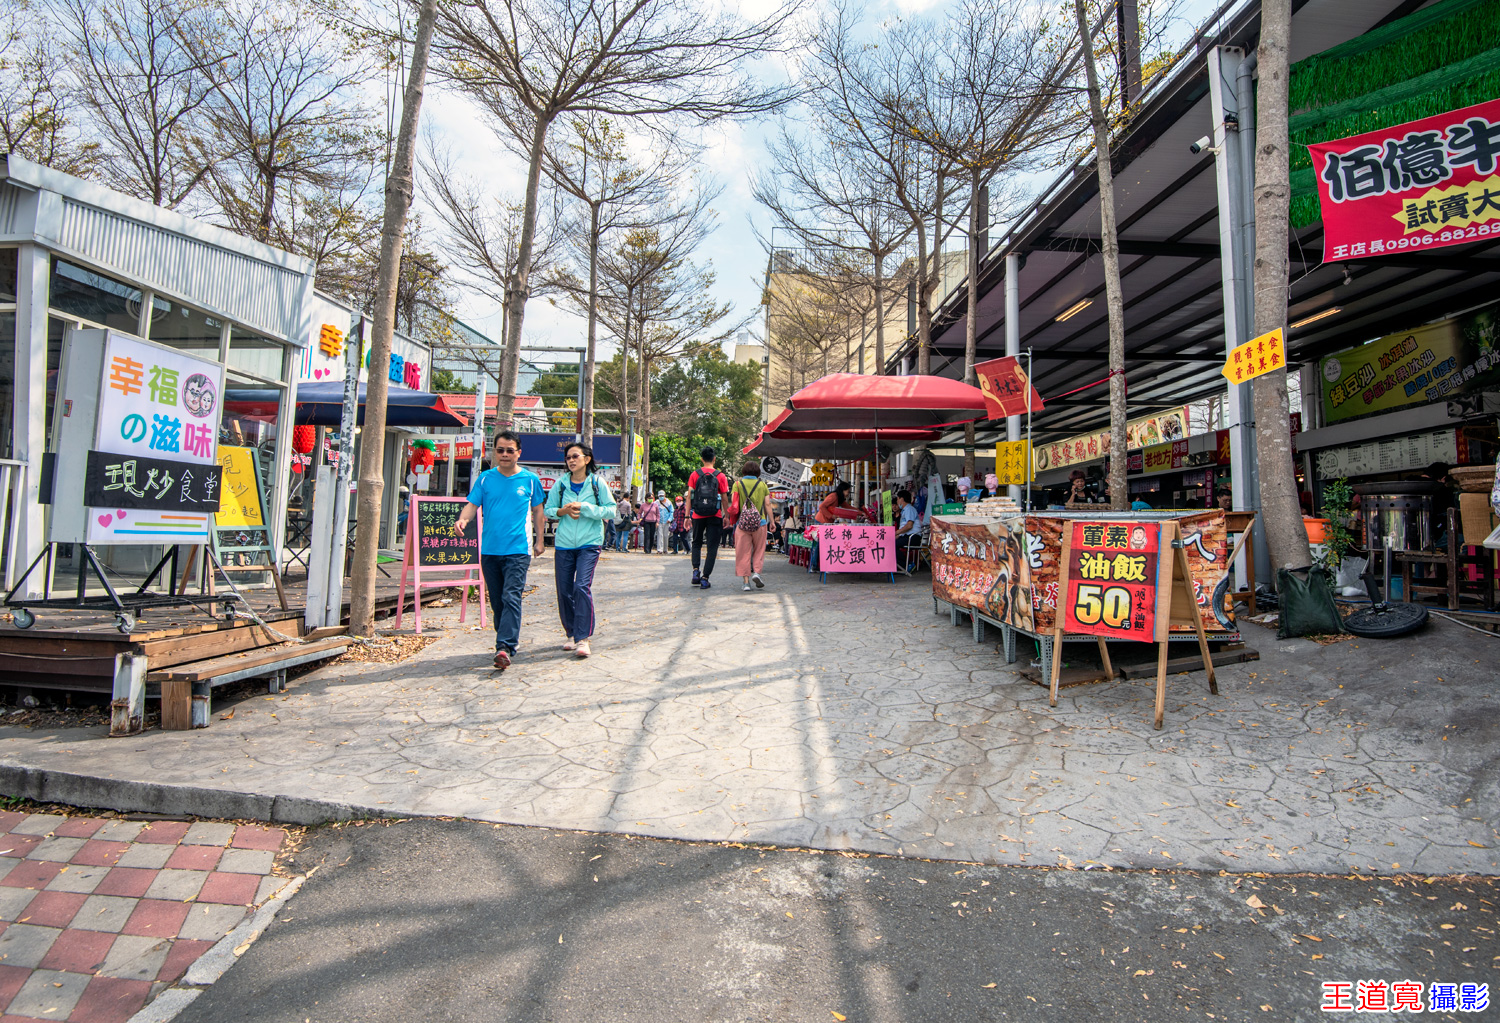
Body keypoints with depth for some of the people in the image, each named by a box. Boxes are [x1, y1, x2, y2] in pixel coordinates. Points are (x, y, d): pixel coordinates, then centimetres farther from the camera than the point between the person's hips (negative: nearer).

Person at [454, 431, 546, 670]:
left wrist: (539, 541, 11)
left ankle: (504, 648, -20)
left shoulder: (530, 479, 5)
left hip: (518, 549, -3)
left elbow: (537, 511, 12)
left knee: (511, 597, -15)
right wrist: (462, 519, -19)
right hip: (489, 549, 3)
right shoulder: (485, 478, 9)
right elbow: (472, 504, 3)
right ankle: (511, 638, 28)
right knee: (496, 601, 11)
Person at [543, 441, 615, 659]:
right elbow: (548, 510, 11)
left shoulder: (596, 483, -2)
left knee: (582, 587, -15)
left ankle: (583, 638, -9)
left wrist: (585, 508, -15)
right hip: (564, 544, 3)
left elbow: (610, 510, -4)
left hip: (589, 543, -3)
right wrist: (563, 511, -9)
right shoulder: (560, 484, 5)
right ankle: (571, 633, 24)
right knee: (564, 590, 6)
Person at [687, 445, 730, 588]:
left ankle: (695, 570, -1)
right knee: (712, 546, 4)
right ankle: (705, 578, -1)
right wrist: (726, 516, 9)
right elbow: (724, 498, -1)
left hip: (698, 516, 1)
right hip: (715, 516, -1)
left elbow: (689, 496, -1)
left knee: (696, 543, 19)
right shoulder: (720, 476, -2)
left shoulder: (695, 474, 1)